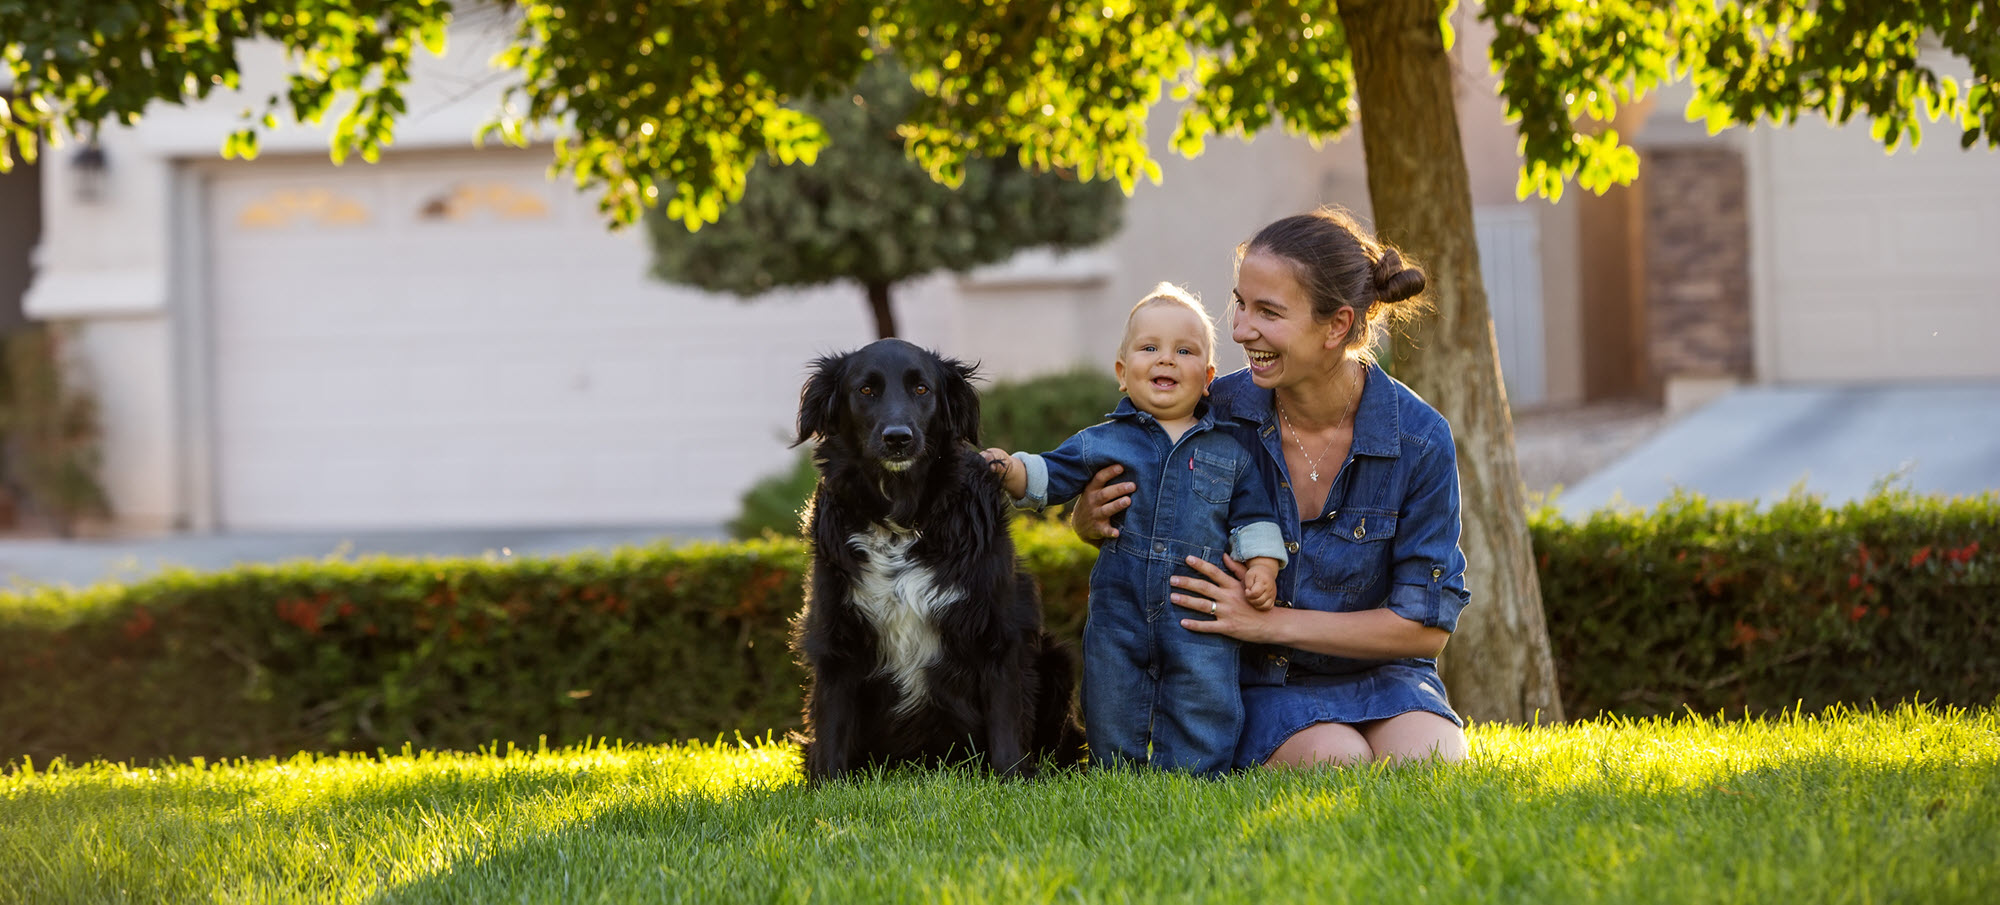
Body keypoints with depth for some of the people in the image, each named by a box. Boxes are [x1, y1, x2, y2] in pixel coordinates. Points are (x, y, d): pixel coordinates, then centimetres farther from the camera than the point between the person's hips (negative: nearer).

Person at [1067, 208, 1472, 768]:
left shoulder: (1419, 440, -13)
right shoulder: (1219, 412, -9)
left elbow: (1427, 625, -10)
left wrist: (1271, 622, -18)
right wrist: (1089, 521, -18)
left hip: (1375, 676, 1)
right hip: (1259, 682, -1)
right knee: (1339, 762, -31)